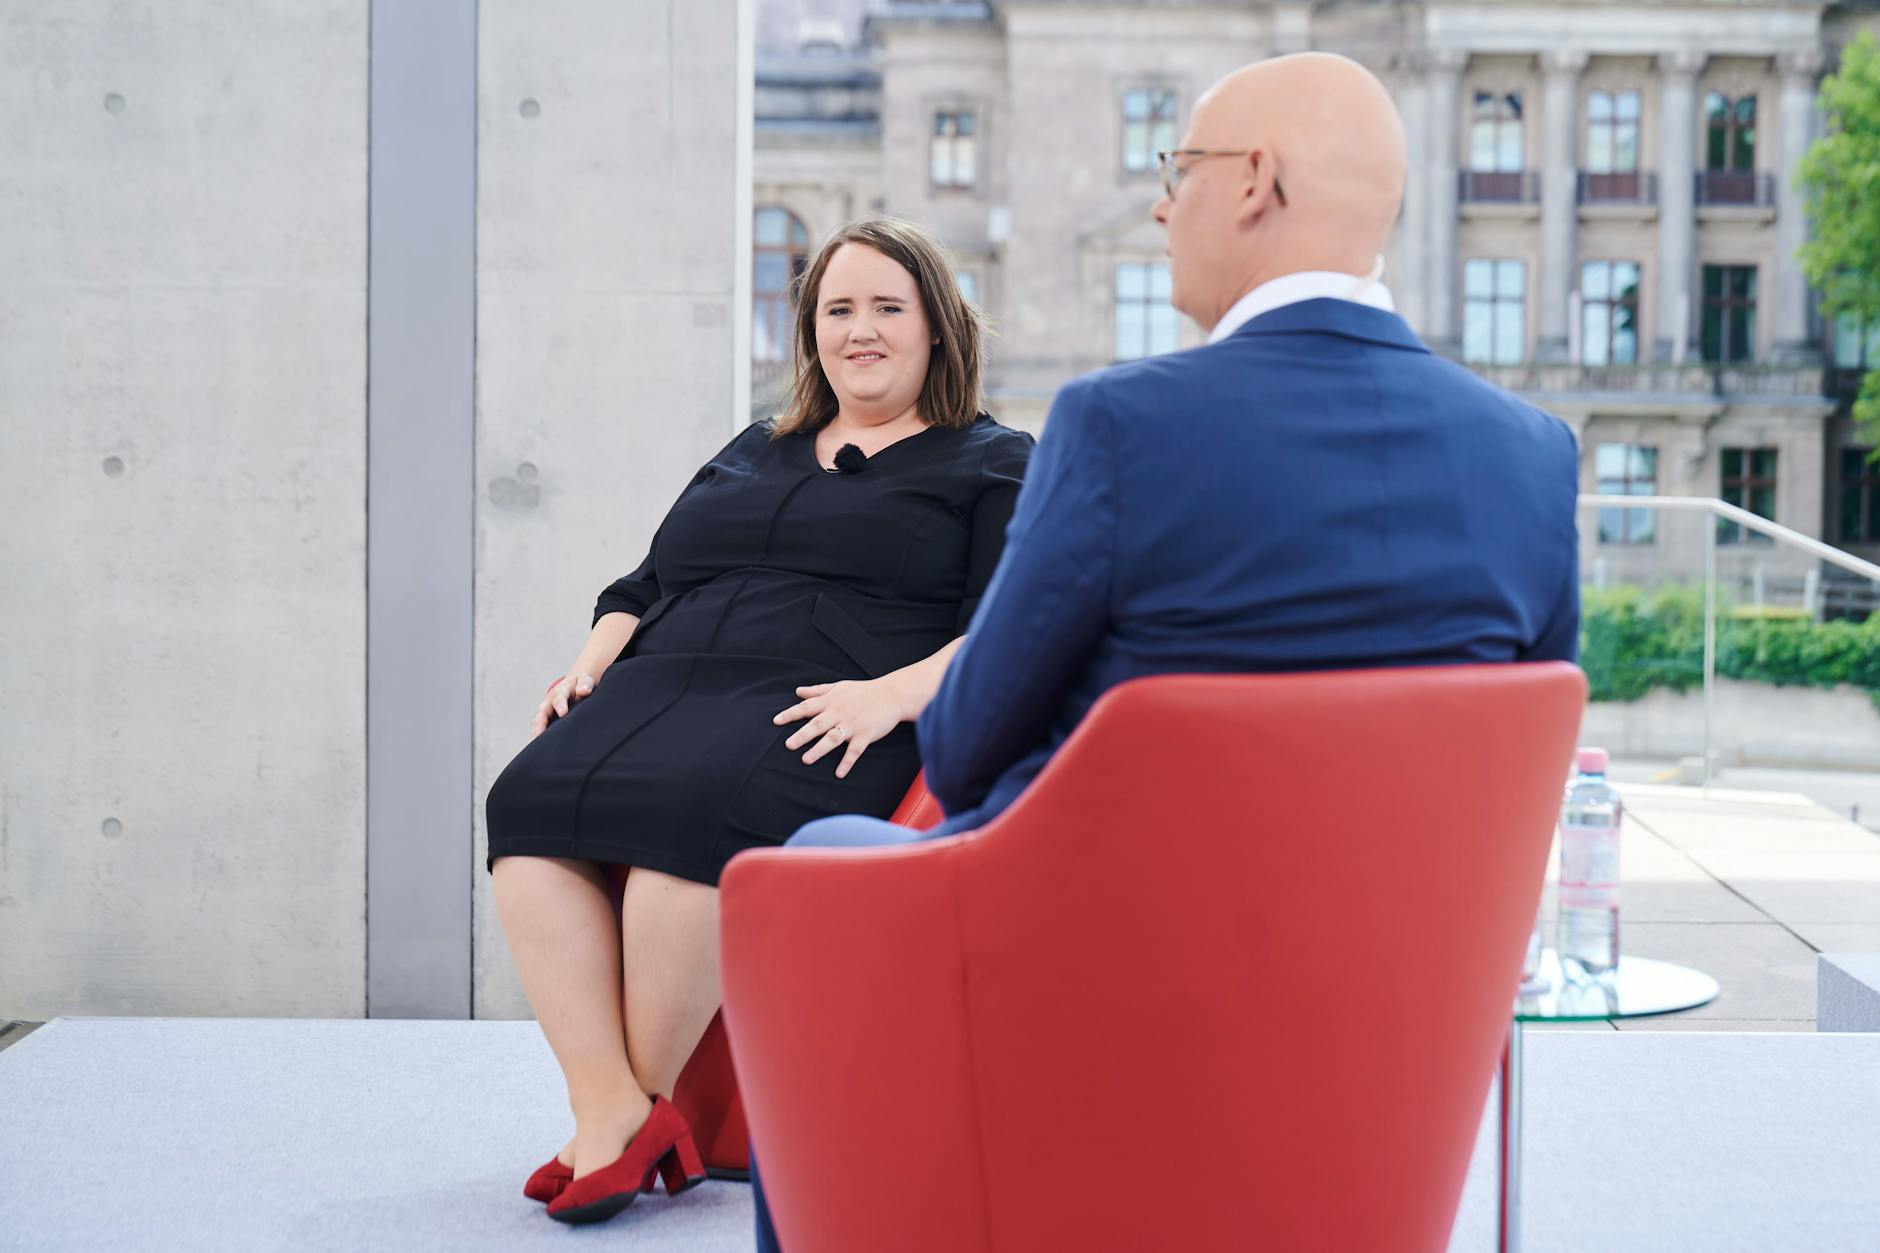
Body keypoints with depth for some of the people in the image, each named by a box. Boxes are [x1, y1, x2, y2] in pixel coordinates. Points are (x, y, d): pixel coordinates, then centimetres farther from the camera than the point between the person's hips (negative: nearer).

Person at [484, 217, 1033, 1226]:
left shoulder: (993, 466, 13)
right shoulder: (752, 455, 31)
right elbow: (645, 586, 31)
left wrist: (895, 692, -17)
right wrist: (594, 662, 11)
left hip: (824, 713, -5)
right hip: (667, 686, 6)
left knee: (694, 808, -37)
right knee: (532, 800, -26)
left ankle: (645, 1097, -21)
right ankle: (609, 1111, -31)